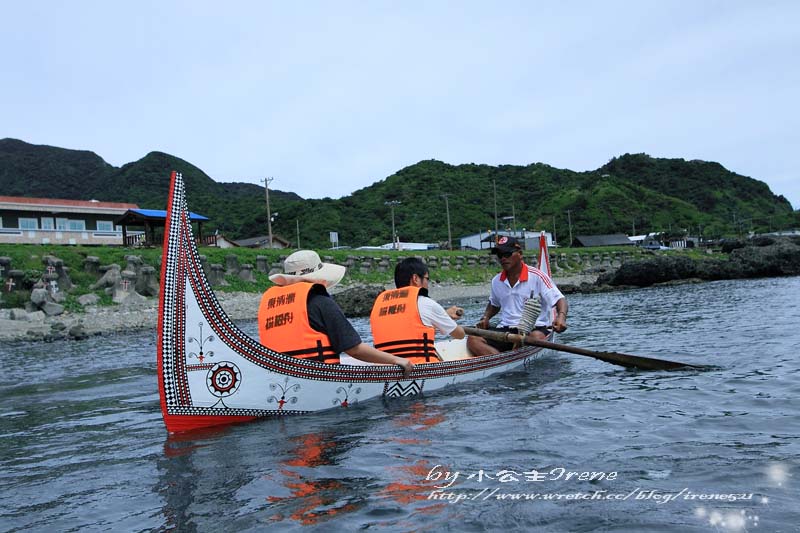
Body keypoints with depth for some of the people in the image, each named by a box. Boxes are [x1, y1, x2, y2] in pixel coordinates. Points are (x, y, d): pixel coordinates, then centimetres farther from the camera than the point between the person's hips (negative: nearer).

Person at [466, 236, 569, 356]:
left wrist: (561, 317, -29)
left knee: (536, 337, -39)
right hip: (505, 330, 4)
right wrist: (485, 318, 10)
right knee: (473, 340, -22)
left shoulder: (537, 276, -5)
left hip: (534, 328, -4)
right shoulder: (496, 281, 12)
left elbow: (561, 301, -8)